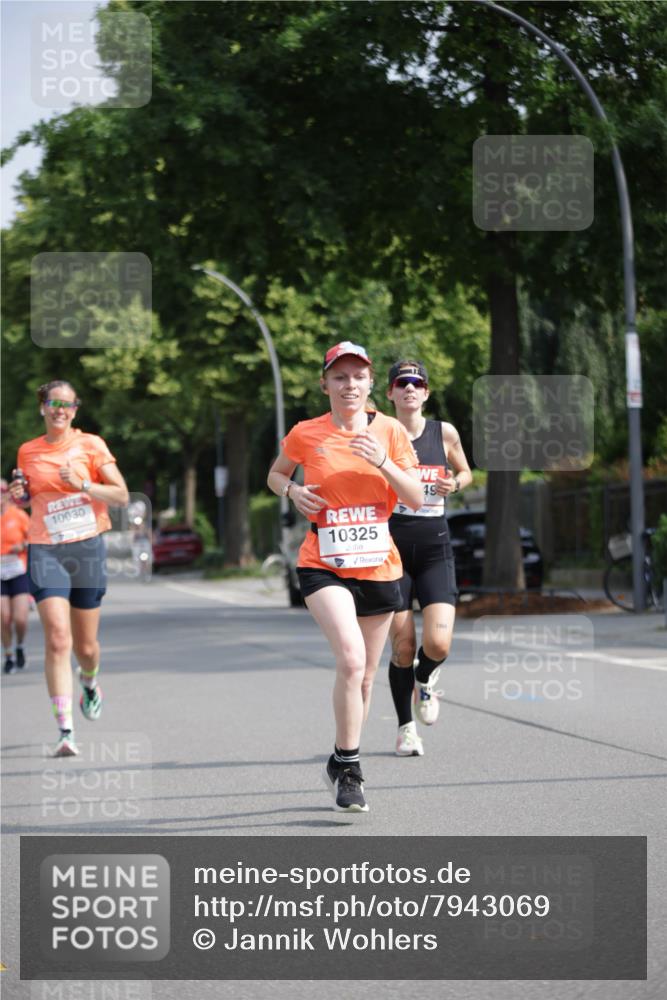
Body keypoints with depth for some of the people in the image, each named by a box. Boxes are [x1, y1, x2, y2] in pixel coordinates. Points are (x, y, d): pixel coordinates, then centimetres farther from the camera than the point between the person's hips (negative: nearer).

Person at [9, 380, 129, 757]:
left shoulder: (90, 445, 0)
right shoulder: (27, 452, 8)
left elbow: (121, 495, -3)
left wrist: (82, 485, -17)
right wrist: (20, 495, 1)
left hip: (87, 547, 0)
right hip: (45, 551, 0)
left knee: (86, 646, 10)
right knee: (57, 639, -17)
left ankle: (90, 684, 48)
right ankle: (66, 731, -19)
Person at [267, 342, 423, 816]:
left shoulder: (389, 430, 1)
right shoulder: (306, 434, -1)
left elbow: (416, 499, -1)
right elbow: (275, 474, 17)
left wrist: (383, 462, -17)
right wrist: (292, 490, -5)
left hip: (379, 566, 3)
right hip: (324, 565, -3)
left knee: (364, 677, 11)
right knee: (351, 659, -24)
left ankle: (341, 765, 31)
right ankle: (349, 768, -12)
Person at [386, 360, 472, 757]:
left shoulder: (445, 433, 4)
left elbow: (466, 473, 19)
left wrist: (455, 483, -3)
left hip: (435, 549, 1)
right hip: (393, 549, -1)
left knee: (438, 644, -14)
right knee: (403, 647, -1)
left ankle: (425, 680, 22)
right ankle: (406, 727, 19)